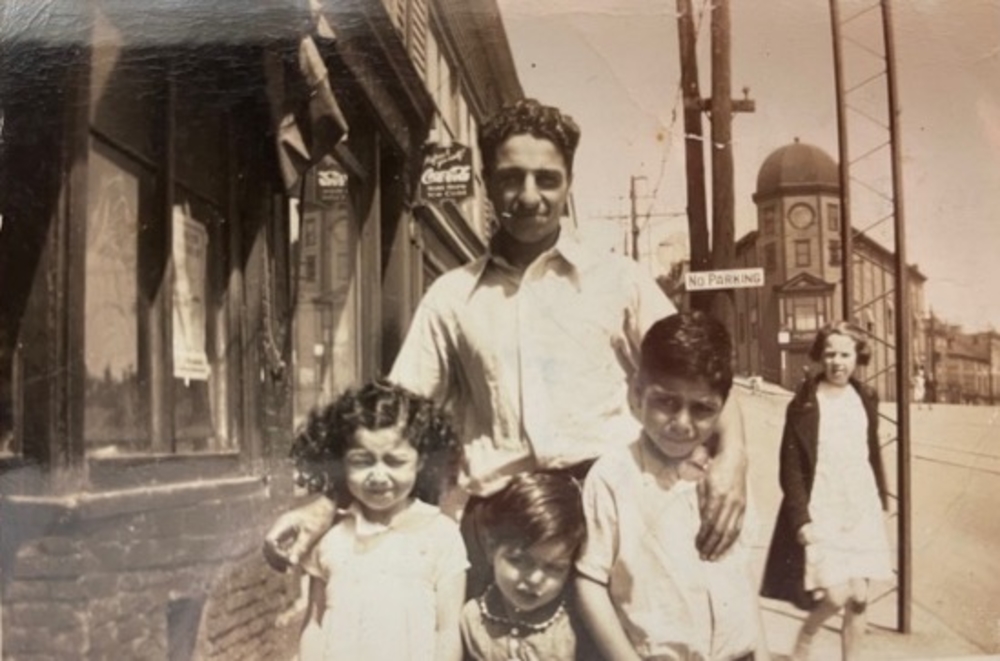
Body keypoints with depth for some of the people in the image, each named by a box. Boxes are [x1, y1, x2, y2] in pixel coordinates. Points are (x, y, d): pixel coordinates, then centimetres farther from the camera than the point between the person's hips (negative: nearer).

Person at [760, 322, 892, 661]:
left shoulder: (866, 399, 5)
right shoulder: (804, 405, -10)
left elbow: (873, 453, 15)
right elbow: (791, 469, -10)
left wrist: (880, 499, 14)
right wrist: (801, 519, -16)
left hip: (862, 511, 5)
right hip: (822, 512, -5)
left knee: (859, 598, 6)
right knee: (836, 596, -11)